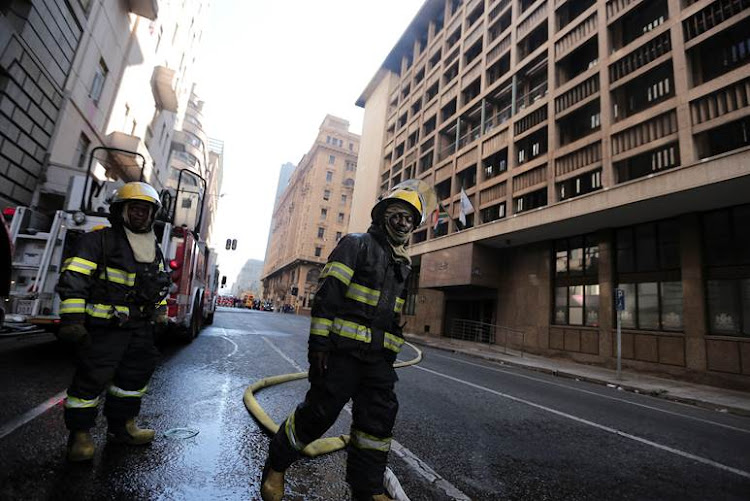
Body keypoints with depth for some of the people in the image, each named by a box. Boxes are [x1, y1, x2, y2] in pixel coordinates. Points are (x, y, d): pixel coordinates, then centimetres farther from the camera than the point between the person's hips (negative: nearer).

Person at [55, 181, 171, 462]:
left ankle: (122, 427, 31)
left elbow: (161, 286, 22)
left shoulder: (154, 250, 12)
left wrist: (159, 314, 20)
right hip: (103, 326, -7)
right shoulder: (99, 240, -9)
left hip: (139, 327, 7)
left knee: (135, 375, 14)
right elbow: (73, 278, -15)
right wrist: (72, 318, -21)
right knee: (91, 378, 0)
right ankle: (80, 434, 20)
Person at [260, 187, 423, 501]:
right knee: (320, 412, 2)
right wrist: (319, 342, -18)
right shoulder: (356, 244, -4)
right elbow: (328, 292, -13)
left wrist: (390, 356, 19)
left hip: (378, 357, 7)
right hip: (343, 348, -6)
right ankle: (275, 466, 27)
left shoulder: (402, 264, 18)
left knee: (379, 418, 7)